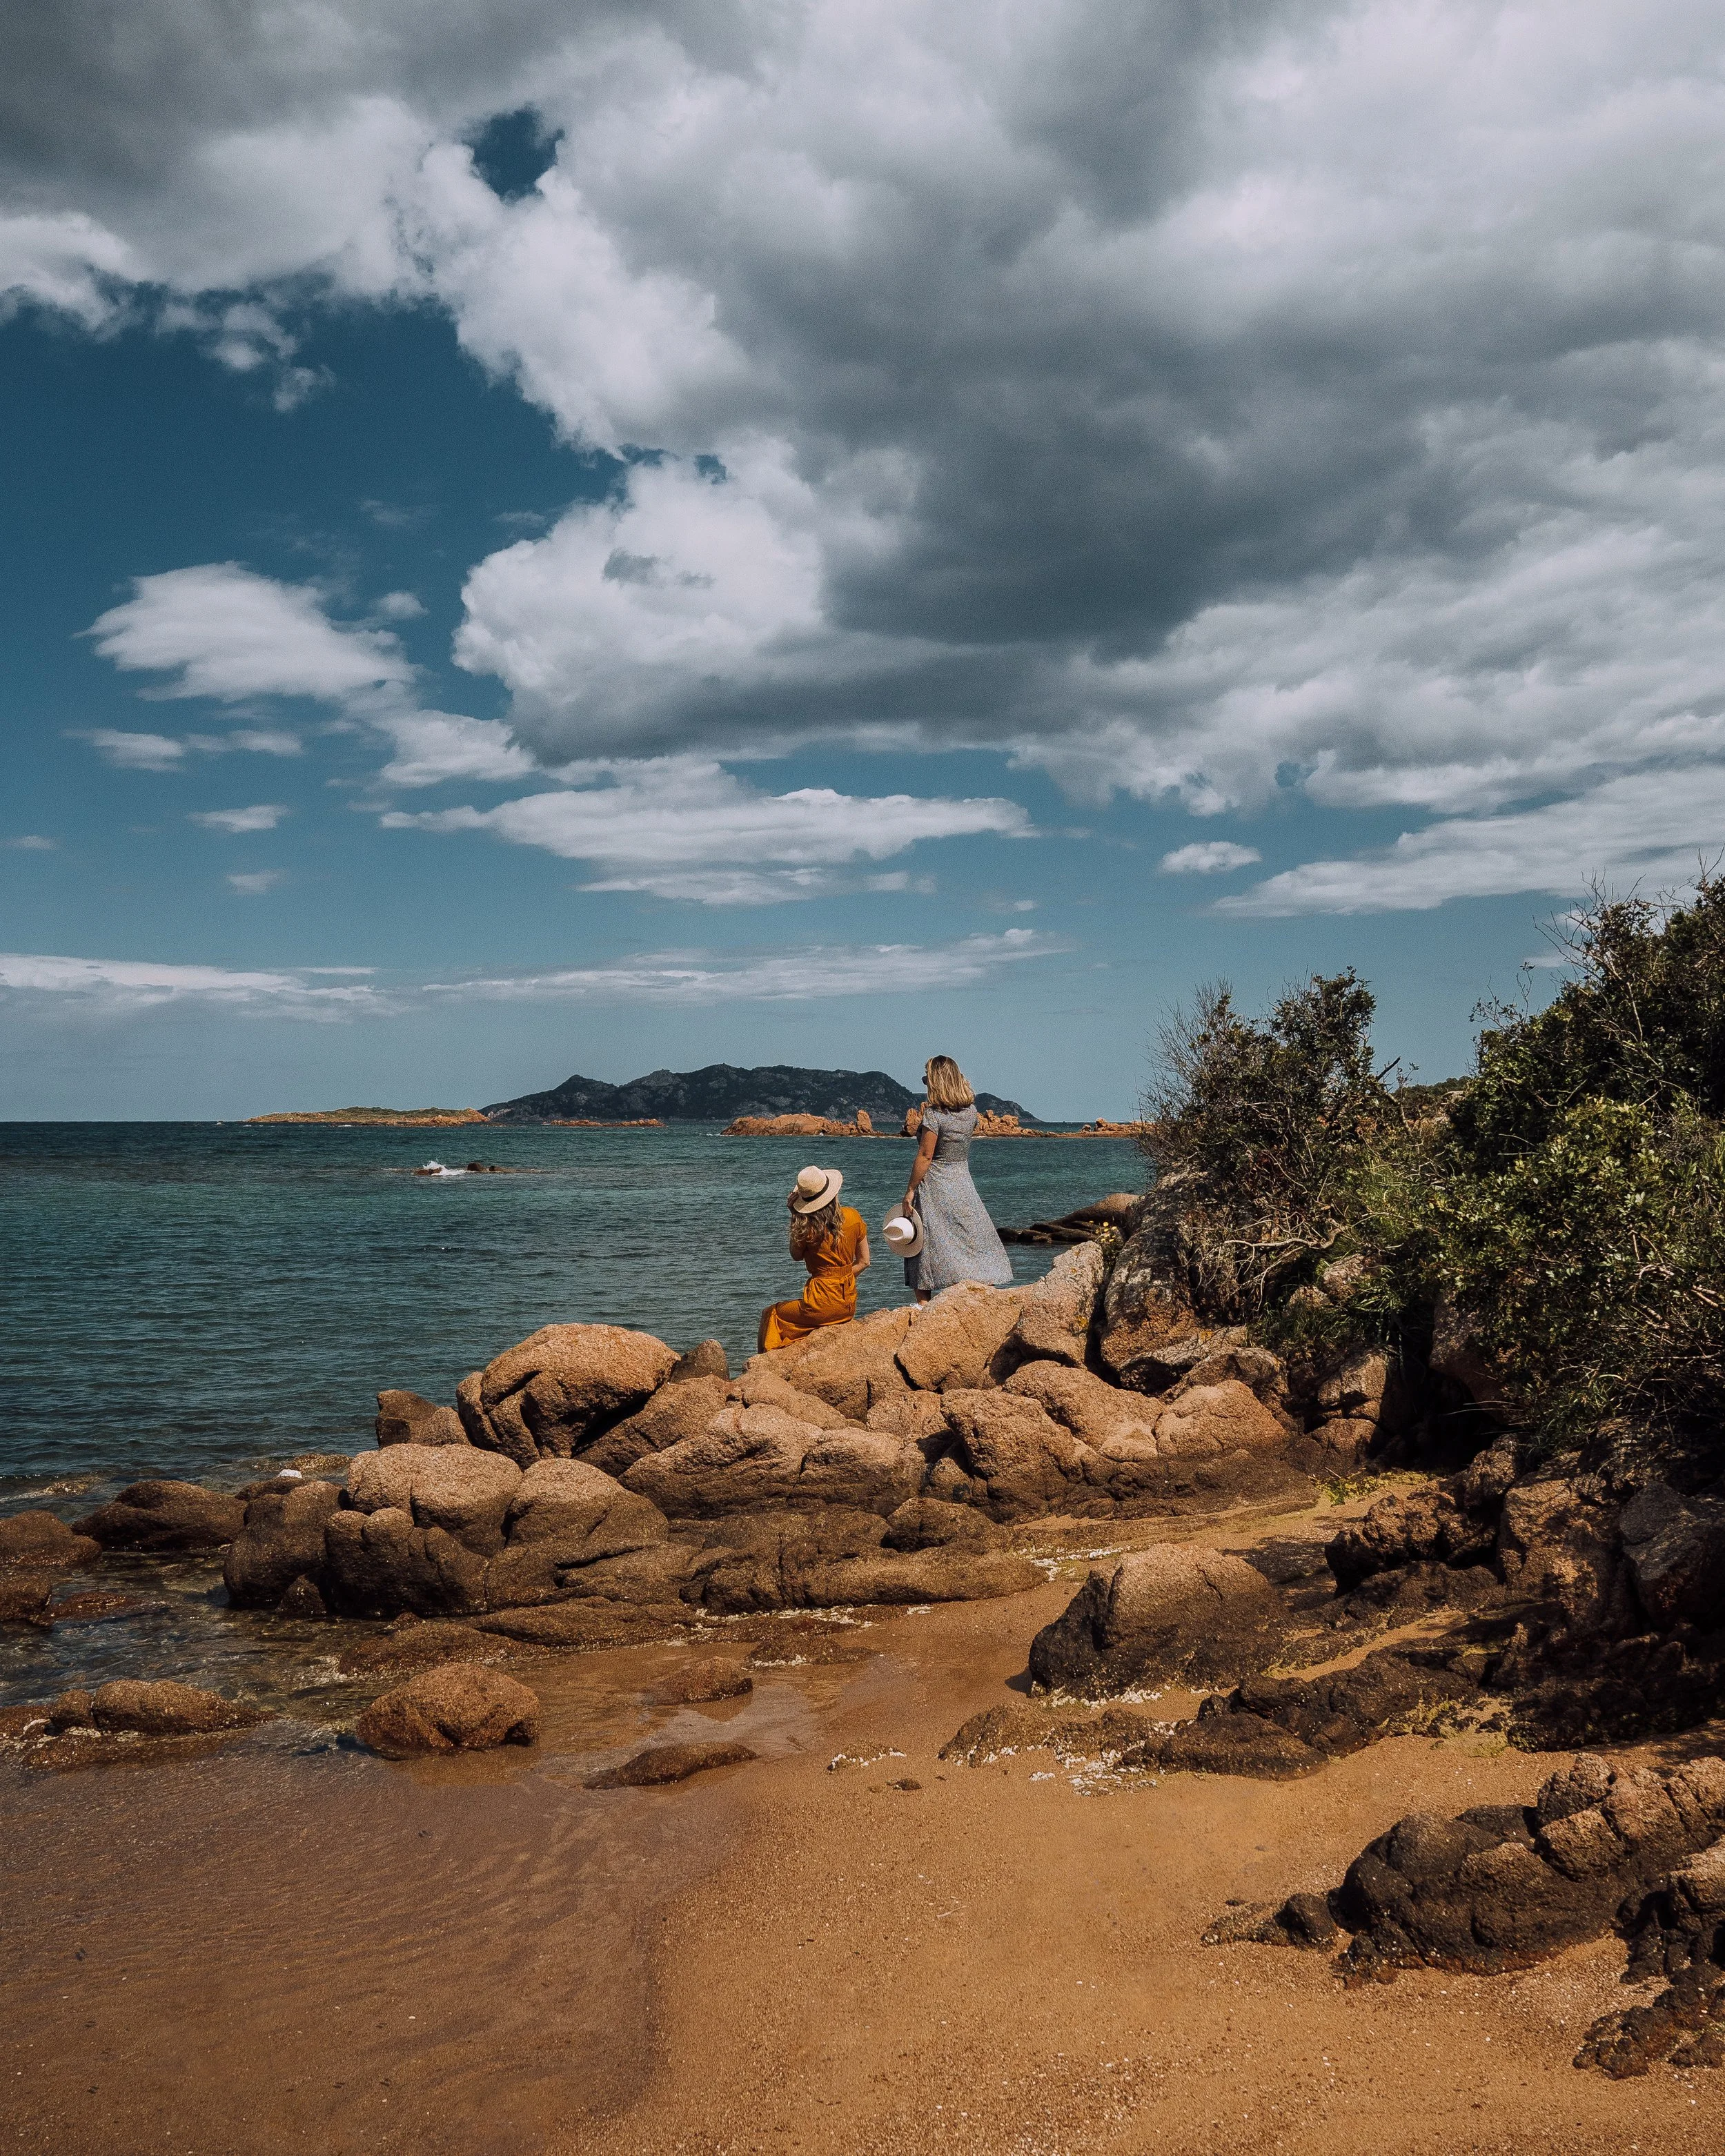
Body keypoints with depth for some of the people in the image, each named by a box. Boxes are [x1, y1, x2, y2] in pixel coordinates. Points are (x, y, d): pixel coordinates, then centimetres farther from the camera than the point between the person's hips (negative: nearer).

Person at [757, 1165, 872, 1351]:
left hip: (824, 1305, -6)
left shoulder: (807, 1227, -17)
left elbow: (796, 1256, 5)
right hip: (849, 1304, 6)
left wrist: (794, 1216, 1)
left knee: (769, 1314, 17)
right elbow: (864, 1262, 5)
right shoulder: (853, 1217, -3)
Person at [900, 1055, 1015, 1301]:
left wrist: (910, 1190, -10)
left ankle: (924, 1308, 2)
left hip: (934, 1188, -5)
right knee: (977, 1242, 10)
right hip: (963, 1181, 5)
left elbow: (925, 1156, -16)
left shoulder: (934, 1114, -17)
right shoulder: (971, 1111, 1)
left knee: (926, 1247, 3)